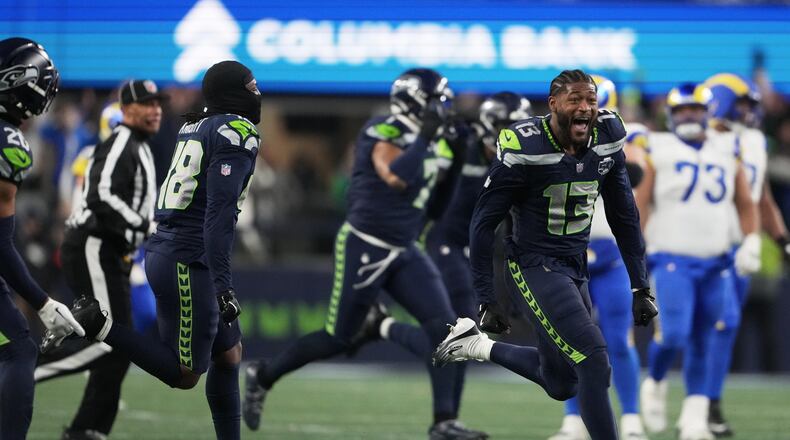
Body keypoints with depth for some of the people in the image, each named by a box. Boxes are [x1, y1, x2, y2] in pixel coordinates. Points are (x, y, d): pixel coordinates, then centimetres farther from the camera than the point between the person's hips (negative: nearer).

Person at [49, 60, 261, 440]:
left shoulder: (195, 127, 15)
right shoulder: (238, 133, -12)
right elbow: (219, 212, -21)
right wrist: (223, 284, -24)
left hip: (163, 249, 10)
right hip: (189, 266, -10)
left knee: (229, 354, 15)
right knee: (185, 376, -2)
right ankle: (98, 325, -9)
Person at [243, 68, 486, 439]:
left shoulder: (421, 140, 8)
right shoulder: (385, 136, -18)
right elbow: (395, 178, -37)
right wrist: (424, 137, -34)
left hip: (402, 252, 8)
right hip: (364, 248, -8)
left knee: (442, 325, -7)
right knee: (339, 339, 1)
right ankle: (263, 377, 24)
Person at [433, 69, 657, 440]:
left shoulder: (607, 139, -3)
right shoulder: (523, 149, -20)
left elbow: (624, 217, 8)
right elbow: (483, 224, -11)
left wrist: (641, 287, 6)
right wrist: (486, 301, -11)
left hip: (575, 267, 7)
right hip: (533, 267, -7)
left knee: (561, 385, 15)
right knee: (594, 361, -20)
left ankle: (477, 345, 34)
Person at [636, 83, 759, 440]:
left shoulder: (726, 152, 9)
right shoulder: (659, 151, -1)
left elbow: (745, 205, 16)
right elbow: (639, 205, 0)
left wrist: (751, 243, 2)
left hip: (715, 263, 4)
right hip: (672, 260, -3)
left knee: (701, 343, 5)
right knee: (673, 335, -17)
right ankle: (655, 384, 13)